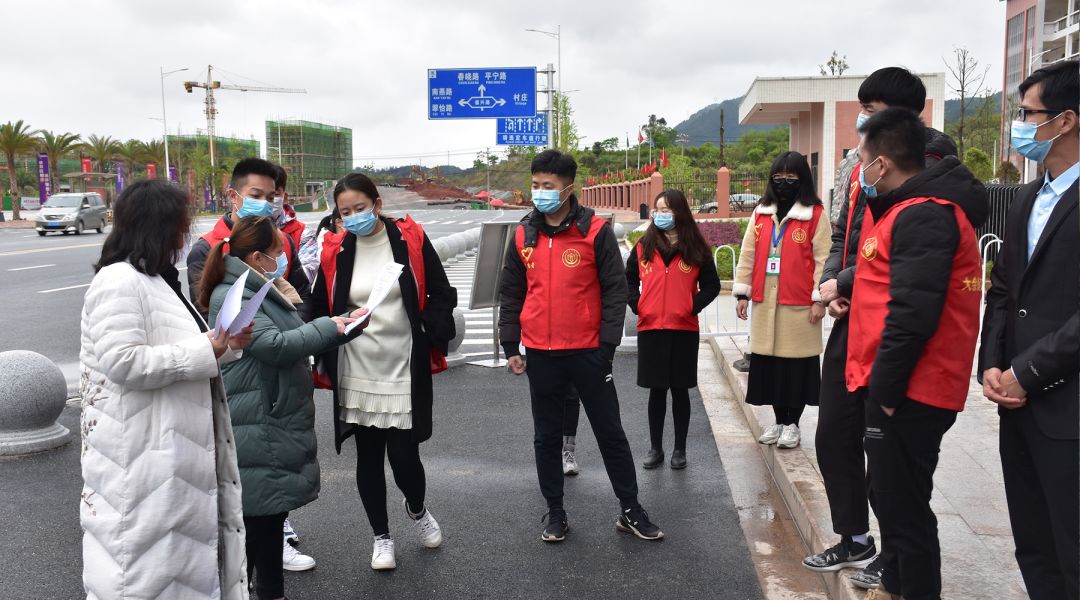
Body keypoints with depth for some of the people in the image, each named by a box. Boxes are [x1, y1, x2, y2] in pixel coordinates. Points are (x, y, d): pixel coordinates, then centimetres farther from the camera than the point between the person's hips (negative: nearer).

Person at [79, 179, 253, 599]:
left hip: (174, 448, 10)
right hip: (141, 456, -10)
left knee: (180, 553, 18)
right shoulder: (119, 281, -16)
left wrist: (228, 343, 5)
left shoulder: (157, 279, 15)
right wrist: (205, 350, -20)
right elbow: (123, 362, -26)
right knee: (147, 561, 1)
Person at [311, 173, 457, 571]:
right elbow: (322, 310, 9)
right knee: (368, 456, 10)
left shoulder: (411, 240, -5)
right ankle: (381, 536, 30)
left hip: (404, 368, -2)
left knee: (403, 454, -3)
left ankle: (417, 509, 31)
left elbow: (440, 295, 0)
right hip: (356, 372, 2)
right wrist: (326, 363, 4)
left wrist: (434, 342, -9)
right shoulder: (335, 252, 1)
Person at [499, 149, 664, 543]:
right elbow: (511, 294, 10)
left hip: (587, 352, -3)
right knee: (547, 437, 11)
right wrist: (510, 347, 6)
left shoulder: (595, 230, -6)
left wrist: (607, 346, -11)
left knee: (610, 433, 8)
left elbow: (615, 291, -6)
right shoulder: (523, 235, 4)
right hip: (540, 356, 3)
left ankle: (630, 511, 21)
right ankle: (555, 513, 26)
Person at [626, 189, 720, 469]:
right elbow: (629, 278, 14)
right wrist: (637, 305, -1)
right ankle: (655, 448, 19)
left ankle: (680, 450, 18)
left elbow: (711, 285, 5)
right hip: (650, 329, 1)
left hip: (684, 330, -1)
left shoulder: (696, 247, 2)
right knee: (656, 390, 8)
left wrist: (693, 307, -8)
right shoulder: (644, 246, 6)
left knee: (680, 390, 7)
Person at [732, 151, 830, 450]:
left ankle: (792, 424, 17)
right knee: (769, 362, 9)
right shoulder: (761, 213, 10)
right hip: (765, 302, 5)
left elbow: (822, 258, -7)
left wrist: (819, 298, -11)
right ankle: (779, 421, 22)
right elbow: (748, 253, 10)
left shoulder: (815, 214, -3)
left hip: (798, 303, -4)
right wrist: (742, 292, 6)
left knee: (797, 363, 3)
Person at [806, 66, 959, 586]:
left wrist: (844, 284, -15)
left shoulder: (928, 165, -12)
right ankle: (855, 540, 32)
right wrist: (829, 283, -2)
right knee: (834, 437, 14)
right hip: (850, 321, 8)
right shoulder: (861, 168, 12)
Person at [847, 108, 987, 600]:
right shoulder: (914, 207, 13)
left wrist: (886, 384, -20)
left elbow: (913, 314, -25)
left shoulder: (922, 216, -20)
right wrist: (845, 284, 12)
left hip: (907, 391, -11)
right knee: (892, 494, 22)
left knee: (902, 502, 0)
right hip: (901, 385, 11)